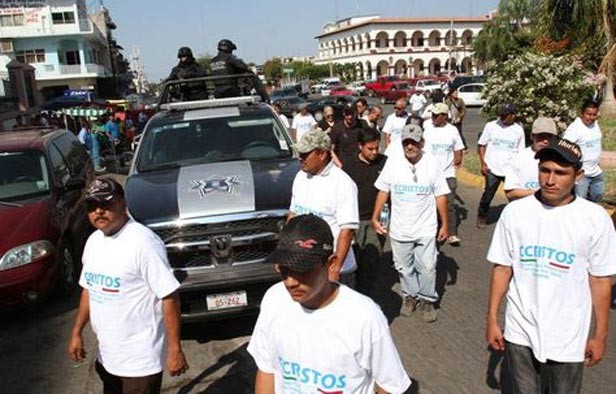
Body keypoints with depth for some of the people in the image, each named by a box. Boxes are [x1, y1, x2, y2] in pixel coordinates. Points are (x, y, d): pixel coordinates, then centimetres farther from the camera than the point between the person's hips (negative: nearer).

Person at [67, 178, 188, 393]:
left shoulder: (143, 242, -22)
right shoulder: (93, 241, 5)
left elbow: (170, 297, -22)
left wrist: (175, 349, -21)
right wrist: (76, 332, 13)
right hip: (107, 355, 8)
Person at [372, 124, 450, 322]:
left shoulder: (432, 163, -8)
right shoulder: (393, 162, -6)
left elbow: (440, 196, -2)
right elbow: (383, 191, 2)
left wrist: (445, 224, -1)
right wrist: (375, 217, 0)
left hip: (426, 229, -1)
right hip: (399, 229, 2)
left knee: (427, 267, 5)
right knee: (404, 267, 14)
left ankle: (427, 300, 26)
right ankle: (410, 296, 36)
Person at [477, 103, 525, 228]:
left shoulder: (518, 130, 3)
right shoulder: (491, 126, -1)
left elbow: (520, 152, 9)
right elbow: (481, 145, 3)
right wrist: (483, 163, -6)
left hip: (511, 171, 1)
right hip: (492, 169, -1)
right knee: (488, 194, 5)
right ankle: (481, 217, 25)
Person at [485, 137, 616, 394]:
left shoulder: (595, 219, -11)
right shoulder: (514, 212, -8)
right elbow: (502, 268, -1)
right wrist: (492, 320, 2)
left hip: (568, 337, -1)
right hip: (520, 332, 1)